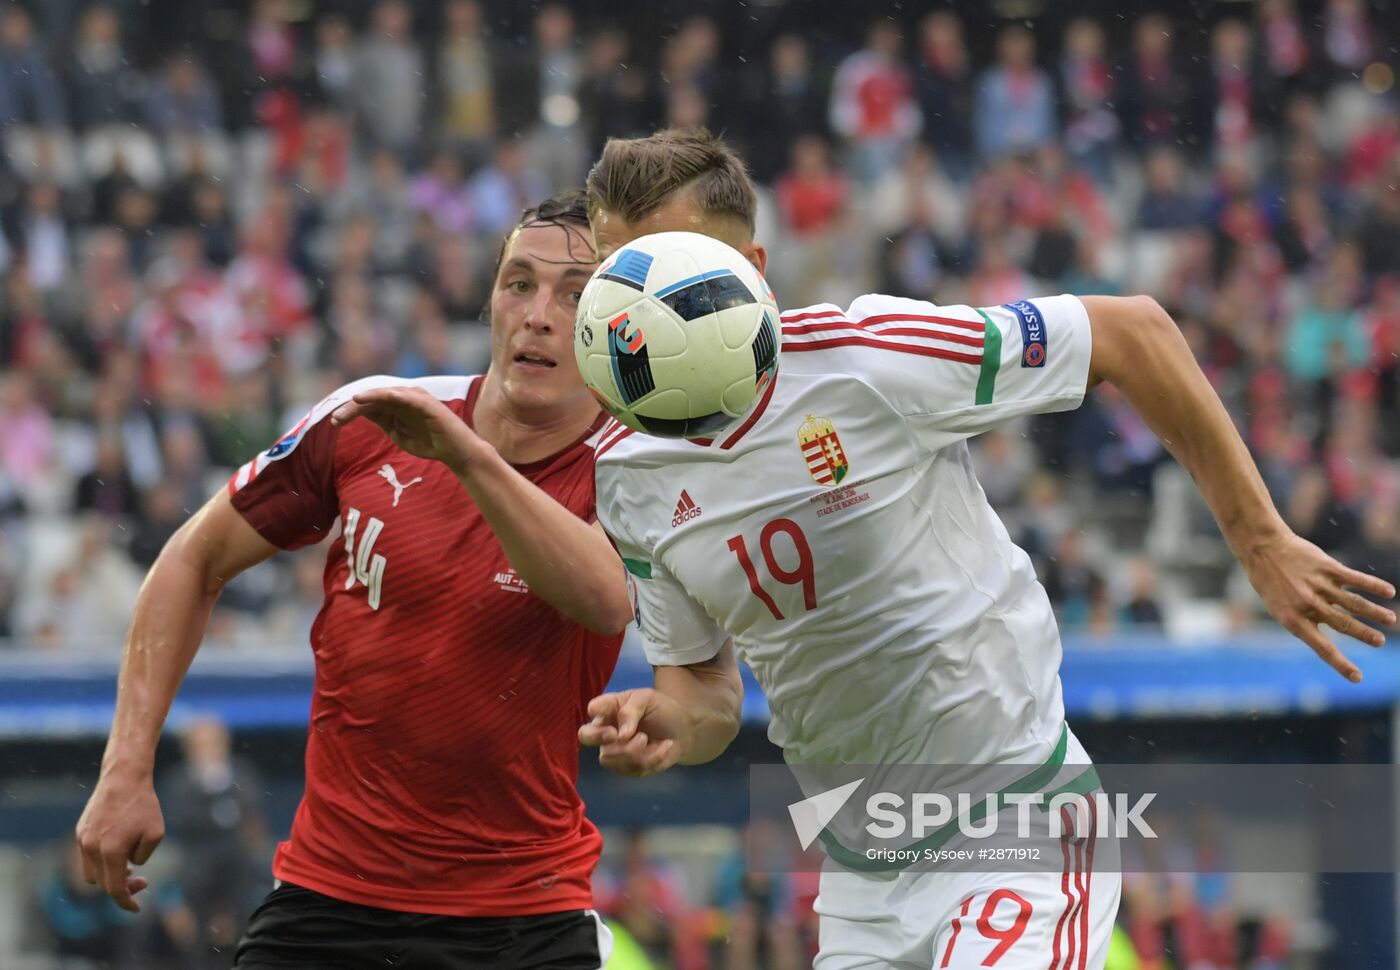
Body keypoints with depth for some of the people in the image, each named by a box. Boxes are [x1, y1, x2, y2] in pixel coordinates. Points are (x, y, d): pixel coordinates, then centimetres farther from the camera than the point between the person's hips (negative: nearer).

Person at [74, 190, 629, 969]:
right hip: (325, 898, 2)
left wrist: (468, 454, -44)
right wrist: (128, 768, 3)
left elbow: (605, 600, -32)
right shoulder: (364, 426, -1)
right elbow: (199, 559, 10)